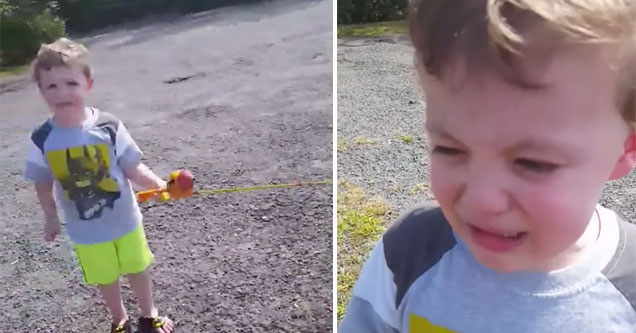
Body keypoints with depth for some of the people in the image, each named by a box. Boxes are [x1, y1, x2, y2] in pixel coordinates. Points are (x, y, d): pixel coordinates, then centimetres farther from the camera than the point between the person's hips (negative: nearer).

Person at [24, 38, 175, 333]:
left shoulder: (108, 127, -19)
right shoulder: (42, 140, -14)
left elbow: (132, 169, -15)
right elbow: (43, 184, 1)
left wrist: (159, 184, -31)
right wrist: (51, 218, 8)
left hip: (125, 220, -1)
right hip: (86, 231, 1)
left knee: (137, 269, 18)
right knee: (105, 278, 20)